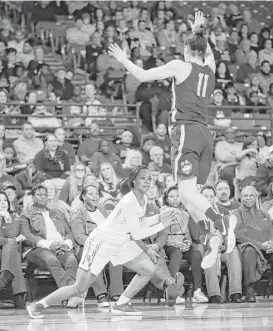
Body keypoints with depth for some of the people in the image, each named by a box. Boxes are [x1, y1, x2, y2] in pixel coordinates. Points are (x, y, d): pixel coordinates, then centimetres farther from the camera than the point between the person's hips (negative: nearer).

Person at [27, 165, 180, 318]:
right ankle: (38, 305, 10)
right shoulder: (129, 202, -29)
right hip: (101, 242, -9)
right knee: (79, 288, -7)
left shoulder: (143, 199, -2)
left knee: (150, 269, -3)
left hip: (120, 243, 9)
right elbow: (137, 234, -25)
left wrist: (159, 217, -1)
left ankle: (121, 305, 9)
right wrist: (162, 225, -21)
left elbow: (140, 223, 13)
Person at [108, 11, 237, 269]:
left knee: (187, 192, -16)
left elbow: (143, 76, 2)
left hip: (186, 130, -6)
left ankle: (221, 222, -37)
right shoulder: (210, 68, 15)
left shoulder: (180, 66, 0)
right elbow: (207, 52, 41)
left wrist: (123, 60, 16)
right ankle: (208, 236, -11)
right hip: (205, 134, 6)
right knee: (190, 194, 7)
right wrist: (198, 31, 50)